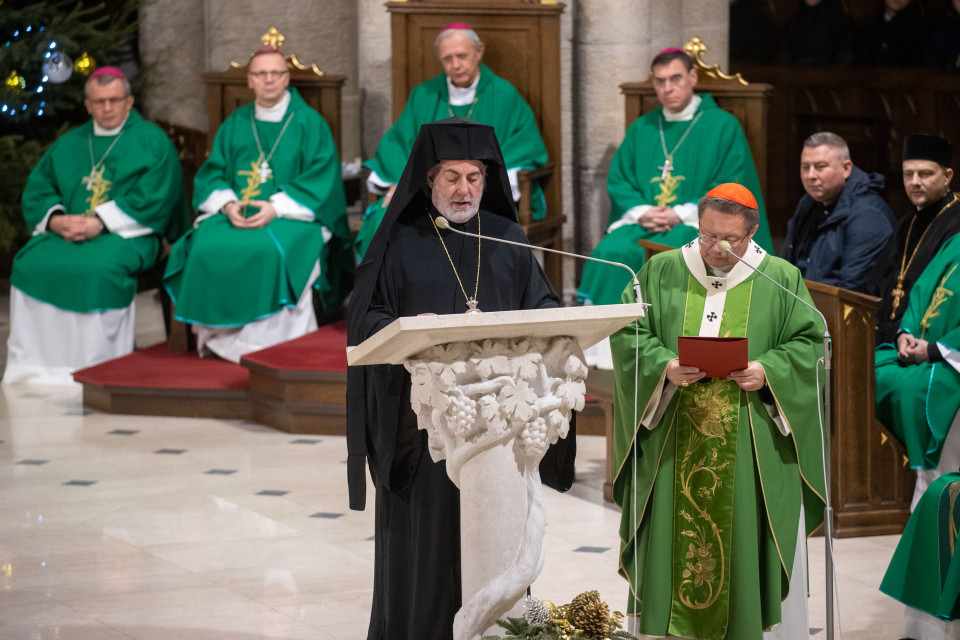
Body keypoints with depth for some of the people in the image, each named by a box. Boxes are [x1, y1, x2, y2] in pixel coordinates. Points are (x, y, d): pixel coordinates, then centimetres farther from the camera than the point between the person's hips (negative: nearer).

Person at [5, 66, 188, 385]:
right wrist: (55, 220, -8)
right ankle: (34, 366, -19)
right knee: (29, 263, -23)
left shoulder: (152, 141, 7)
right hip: (65, 233, 5)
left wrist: (100, 223, -16)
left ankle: (91, 368, -28)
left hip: (127, 235, -5)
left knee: (98, 267, -36)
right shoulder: (68, 144, 22)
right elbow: (37, 189, 15)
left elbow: (152, 200, -7)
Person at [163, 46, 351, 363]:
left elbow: (321, 179, -5)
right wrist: (228, 204, -12)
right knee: (207, 245, -28)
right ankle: (221, 337, -19)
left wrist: (276, 208, -18)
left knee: (273, 248, -37)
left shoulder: (310, 123, 4)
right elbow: (211, 174, 11)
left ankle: (268, 343, -27)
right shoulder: (234, 124, 16)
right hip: (236, 214, 4)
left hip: (292, 216, -4)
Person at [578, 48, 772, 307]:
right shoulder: (640, 129, 19)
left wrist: (680, 214, -13)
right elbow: (618, 180, 15)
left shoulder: (723, 126, 5)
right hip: (642, 222, 4)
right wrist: (641, 212, -7)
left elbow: (732, 188, -2)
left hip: (699, 224, -4)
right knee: (610, 252, -28)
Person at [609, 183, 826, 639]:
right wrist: (665, 368, -14)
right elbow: (628, 334, 4)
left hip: (750, 445, -1)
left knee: (744, 535, -1)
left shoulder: (782, 280, 4)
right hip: (673, 443, 1)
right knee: (673, 535, 1)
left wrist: (768, 371, -14)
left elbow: (807, 343, 3)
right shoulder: (660, 272, 7)